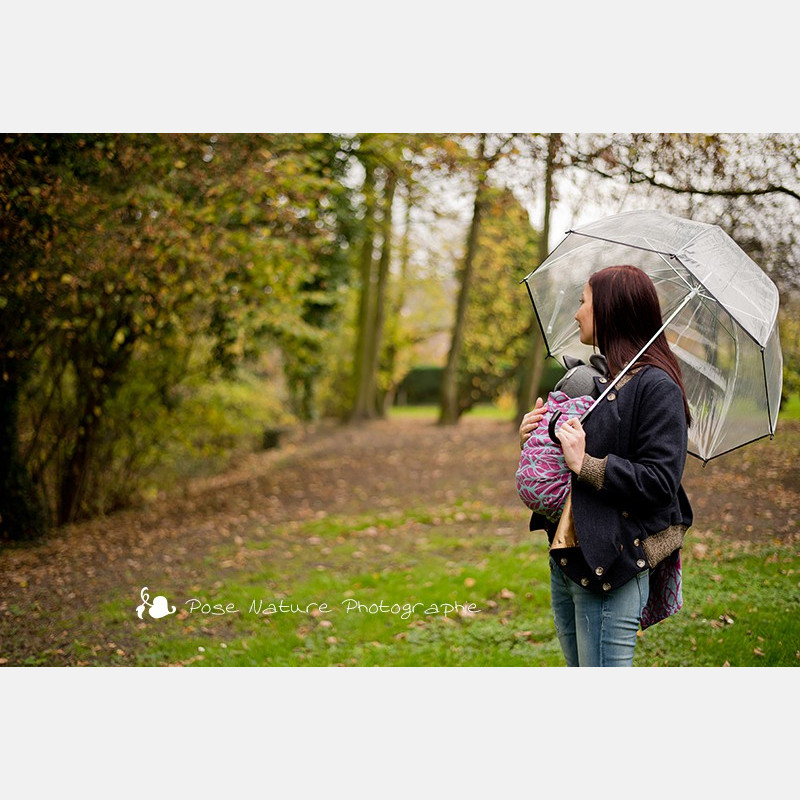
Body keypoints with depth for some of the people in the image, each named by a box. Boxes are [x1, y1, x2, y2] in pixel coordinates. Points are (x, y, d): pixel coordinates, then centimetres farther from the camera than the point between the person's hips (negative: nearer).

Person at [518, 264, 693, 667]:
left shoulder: (656, 387, -11)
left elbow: (660, 482, -19)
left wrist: (586, 465, -23)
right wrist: (532, 438, 2)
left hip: (613, 566, -9)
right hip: (566, 559, 9)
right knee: (578, 665, 19)